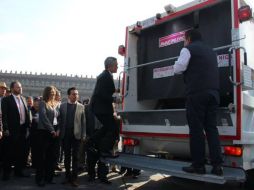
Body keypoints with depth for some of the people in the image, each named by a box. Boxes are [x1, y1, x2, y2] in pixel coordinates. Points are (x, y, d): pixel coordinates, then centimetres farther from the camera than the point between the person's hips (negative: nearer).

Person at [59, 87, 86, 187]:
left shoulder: (81, 107, 2)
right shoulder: (62, 106, 5)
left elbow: (83, 122, -1)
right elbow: (60, 120, 3)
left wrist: (83, 135, -5)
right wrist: (60, 132, -2)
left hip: (76, 135, -1)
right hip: (65, 135, 1)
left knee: (75, 156, 4)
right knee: (67, 156, 10)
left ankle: (74, 178, 10)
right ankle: (67, 176, 21)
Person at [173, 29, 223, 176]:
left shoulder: (188, 49, 3)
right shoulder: (210, 50, 25)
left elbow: (178, 69, -4)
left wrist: (187, 68, 17)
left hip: (197, 93, -7)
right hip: (213, 93, 7)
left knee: (196, 129, -2)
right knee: (211, 128, 8)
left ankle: (198, 165, 3)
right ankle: (217, 165, 5)